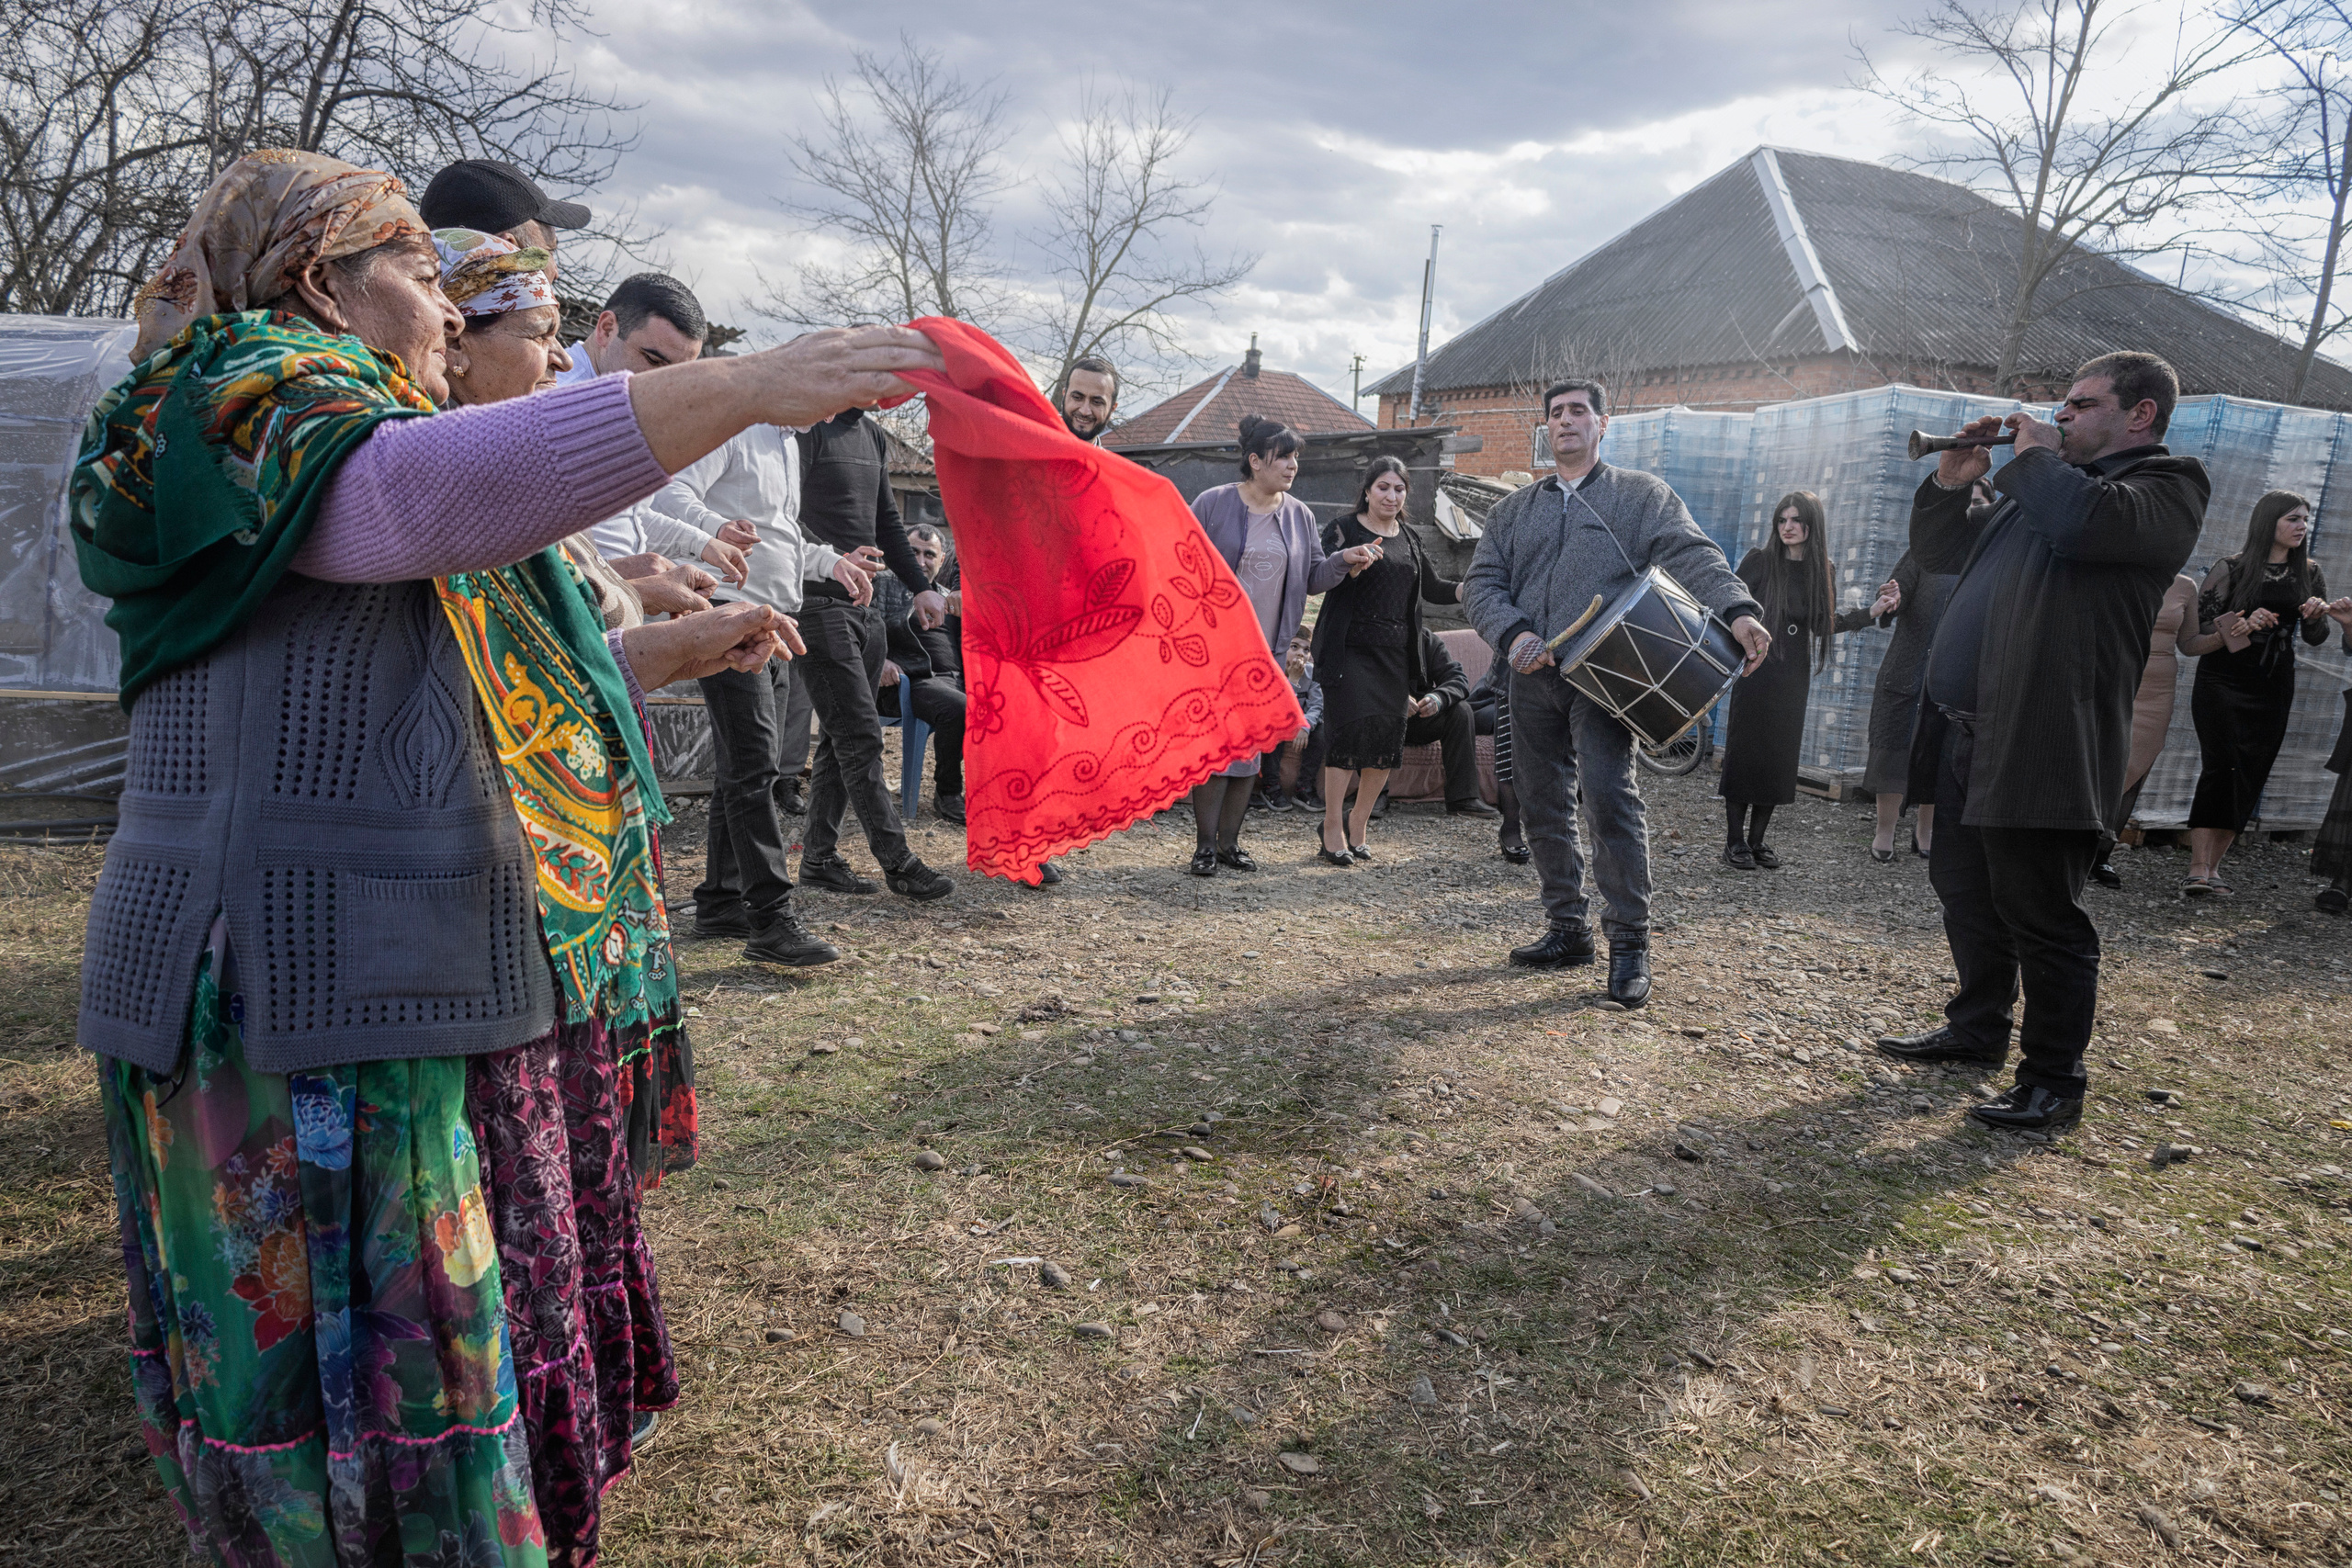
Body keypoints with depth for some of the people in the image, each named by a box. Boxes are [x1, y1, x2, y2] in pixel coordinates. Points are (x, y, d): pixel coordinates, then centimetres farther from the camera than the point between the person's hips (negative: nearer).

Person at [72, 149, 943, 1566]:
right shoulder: (248, 415, -7)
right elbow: (436, 490, -32)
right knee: (381, 1389, -2)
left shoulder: (332, 420, 25)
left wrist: (672, 650, 23)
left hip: (435, 991, 10)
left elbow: (476, 688, 30)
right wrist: (744, 388, -36)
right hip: (312, 1012, -10)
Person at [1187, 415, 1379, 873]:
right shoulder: (1213, 504, -5)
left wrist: (1344, 560, -7)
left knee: (1250, 748, 7)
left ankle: (1229, 841, 18)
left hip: (1265, 651, 4)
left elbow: (1312, 577, 11)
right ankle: (1205, 844, 4)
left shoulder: (1299, 515, 8)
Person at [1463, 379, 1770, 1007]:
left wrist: (1737, 610, -26)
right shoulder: (1514, 509, 18)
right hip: (1532, 678, 5)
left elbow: (1692, 554, -7)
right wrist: (1512, 633, -12)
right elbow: (1482, 583, 9)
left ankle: (1630, 944, -7)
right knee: (1543, 806, 8)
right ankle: (1567, 930, 21)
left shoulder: (1640, 494, 8)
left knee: (1609, 798, -15)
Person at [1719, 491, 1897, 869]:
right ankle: (1735, 842, 4)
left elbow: (1823, 624, 12)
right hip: (1756, 671, -4)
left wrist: (1873, 611, 6)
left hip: (1793, 678, 4)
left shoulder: (1824, 570, 7)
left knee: (1780, 760, 5)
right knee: (1744, 752, -3)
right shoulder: (1759, 562, -4)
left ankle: (1757, 841, 13)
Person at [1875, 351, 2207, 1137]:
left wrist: (2034, 453, -8)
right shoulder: (2042, 483, 24)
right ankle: (1977, 1030, 34)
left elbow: (2084, 521, -26)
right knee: (1966, 893, 18)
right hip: (1965, 733, 9)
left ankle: (2054, 1082, 8)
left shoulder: (2165, 484, -3)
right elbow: (1939, 552, 29)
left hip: (2043, 745, -9)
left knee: (2042, 918, -3)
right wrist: (1952, 481, 12)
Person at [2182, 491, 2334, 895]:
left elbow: (2315, 639, 11)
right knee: (2221, 766, -17)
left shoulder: (2308, 574, 12)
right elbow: (2200, 624, -4)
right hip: (2221, 680, -5)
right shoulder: (2233, 568, 0)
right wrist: (2244, 624, -19)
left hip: (2273, 688, 5)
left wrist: (2316, 615, -10)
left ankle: (2212, 866, 6)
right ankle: (2199, 868, -21)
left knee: (2251, 775, 0)